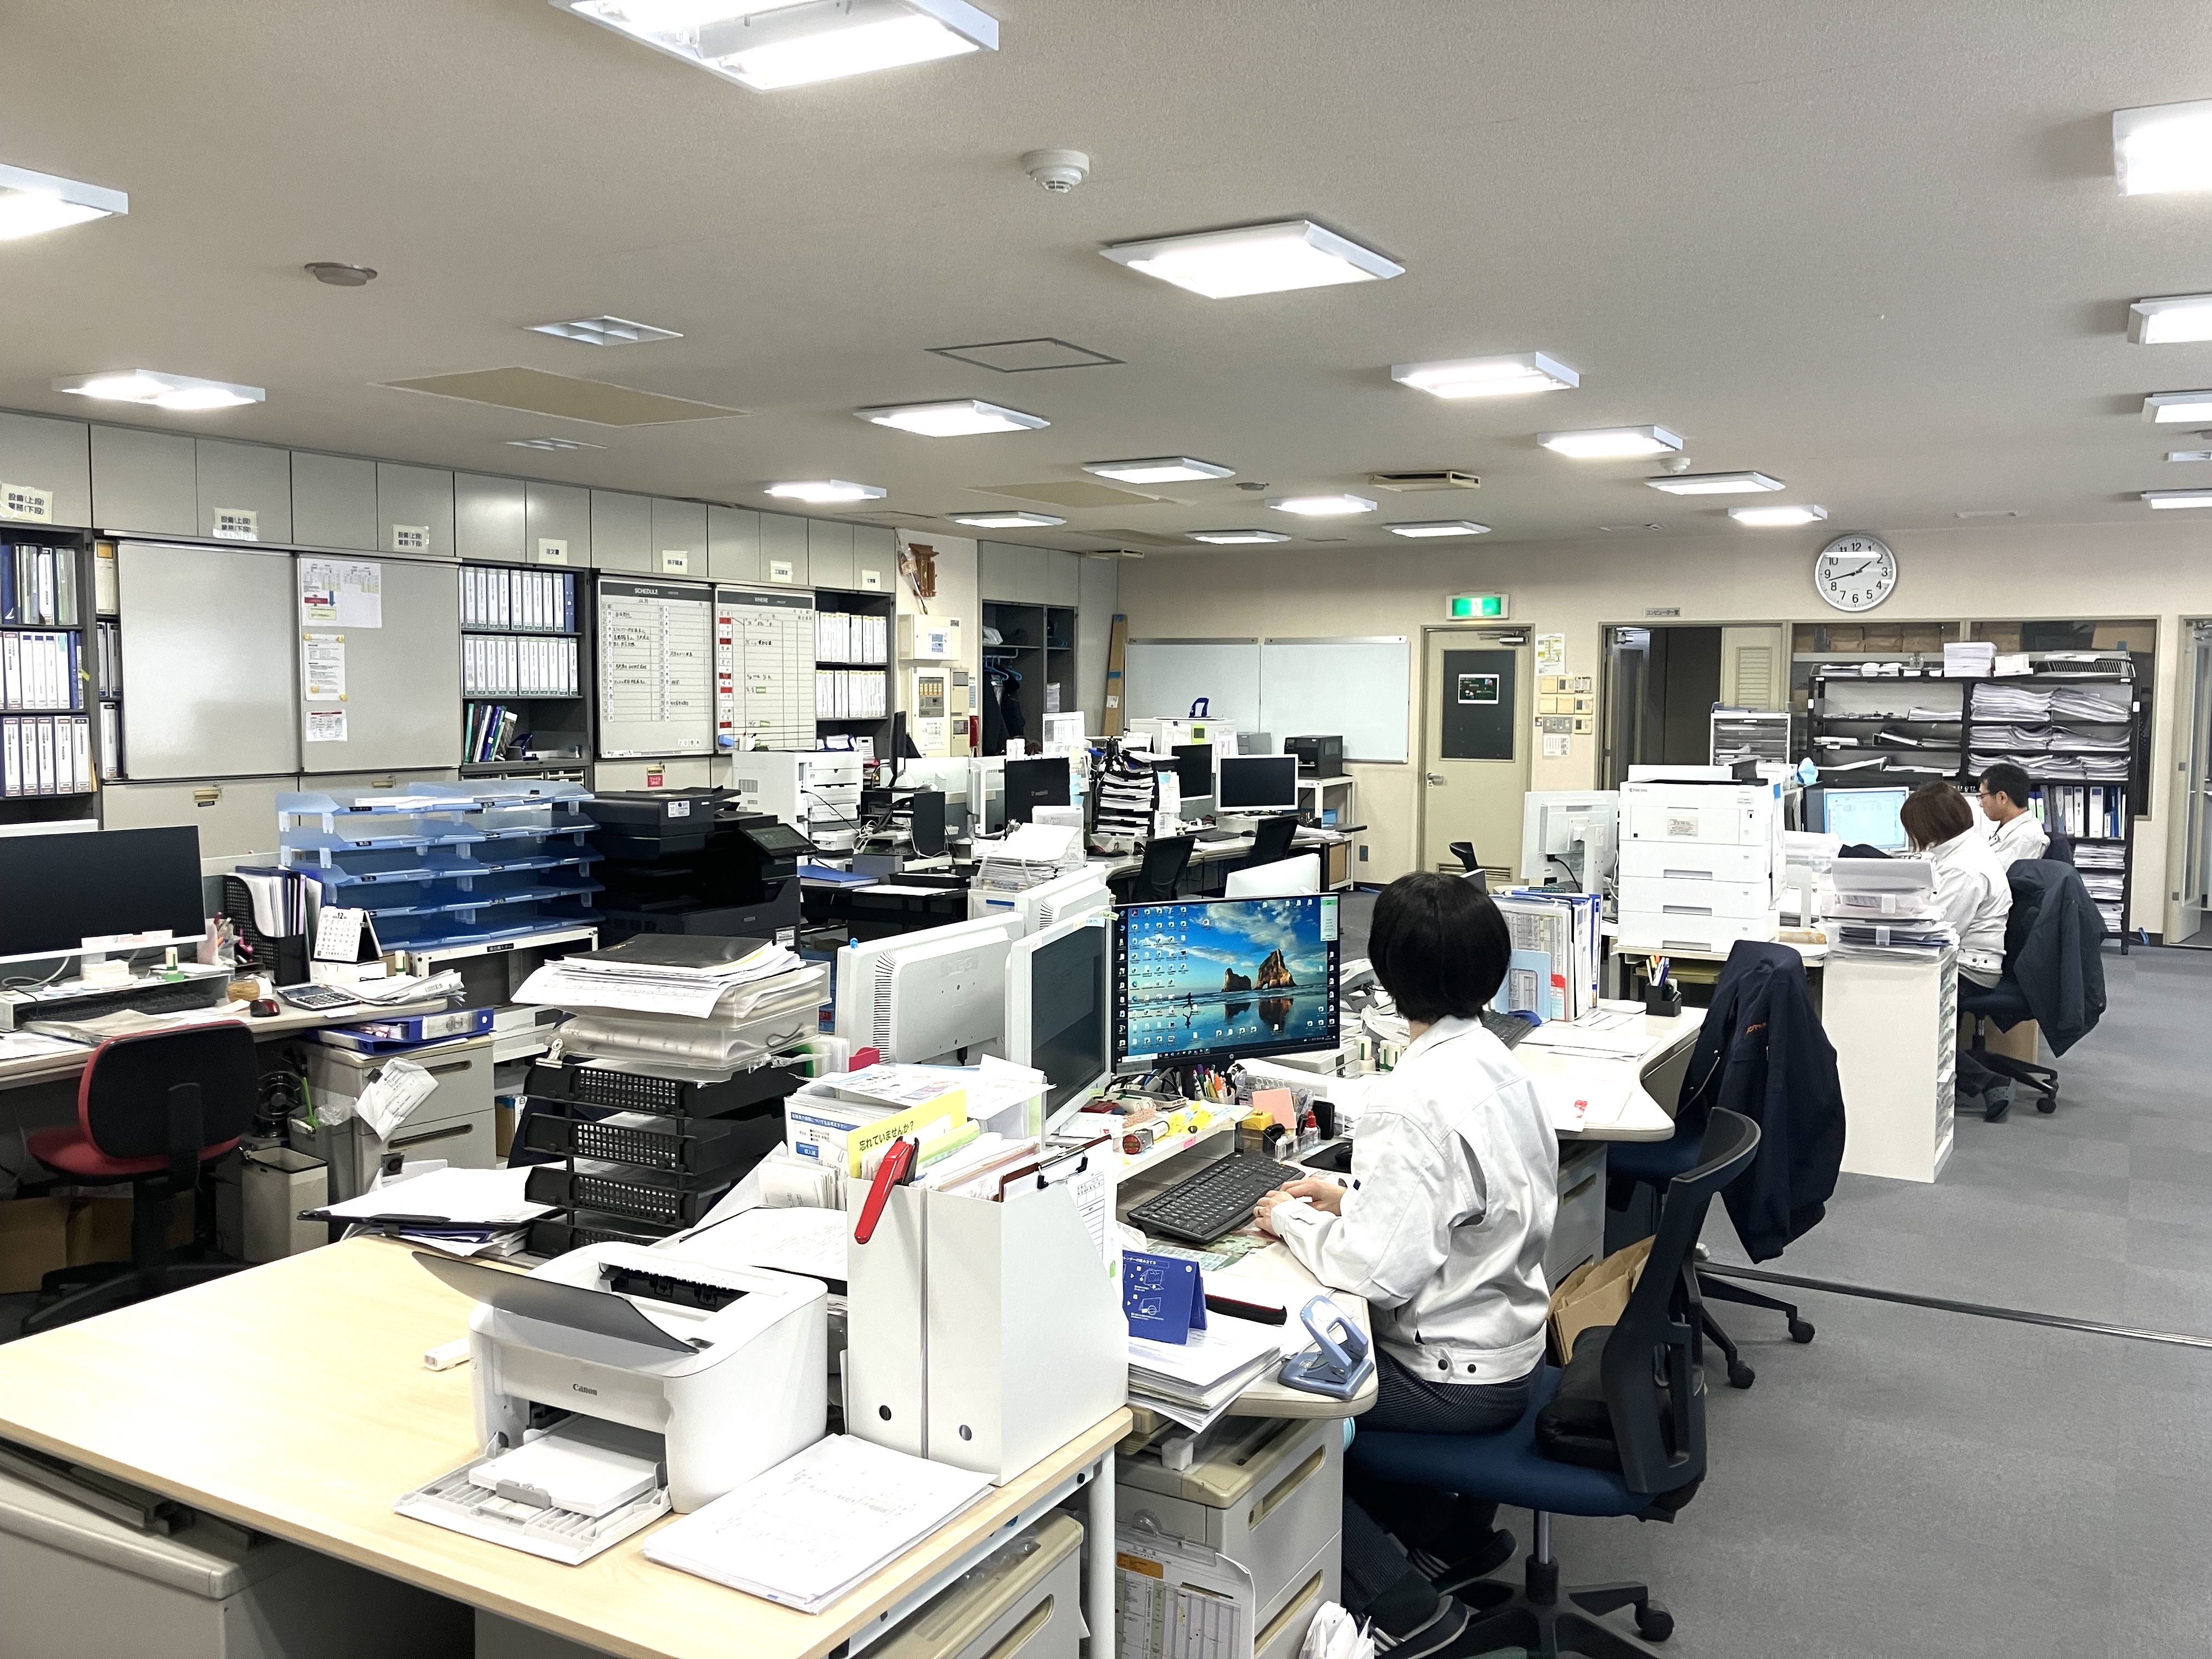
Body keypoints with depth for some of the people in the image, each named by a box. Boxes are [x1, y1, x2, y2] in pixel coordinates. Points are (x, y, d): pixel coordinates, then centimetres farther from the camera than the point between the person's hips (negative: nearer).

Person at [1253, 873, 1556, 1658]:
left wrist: (1292, 1219, -12)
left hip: (1455, 1378, -9)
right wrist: (1353, 1197, 8)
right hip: (1510, 1343, 9)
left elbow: (1378, 1271, -29)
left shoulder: (1411, 1100, -28)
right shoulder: (1500, 1064, 1)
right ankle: (1453, 1528, 27)